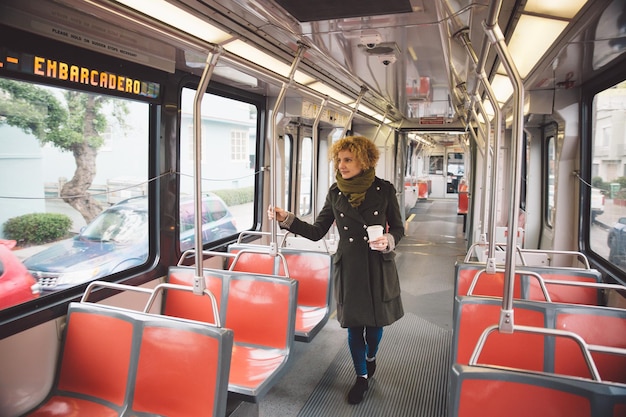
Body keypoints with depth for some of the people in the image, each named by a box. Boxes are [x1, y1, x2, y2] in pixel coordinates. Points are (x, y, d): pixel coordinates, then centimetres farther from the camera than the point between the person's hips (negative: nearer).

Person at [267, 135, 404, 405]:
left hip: (379, 266, -1)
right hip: (348, 267, 1)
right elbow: (317, 232, 0)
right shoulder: (335, 193, -2)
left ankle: (371, 356, 49)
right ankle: (362, 376, 32)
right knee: (354, 325, 9)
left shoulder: (384, 190, -7)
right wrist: (287, 219, -11)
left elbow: (398, 228, 4)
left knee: (375, 320, 15)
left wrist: (388, 240, -18)